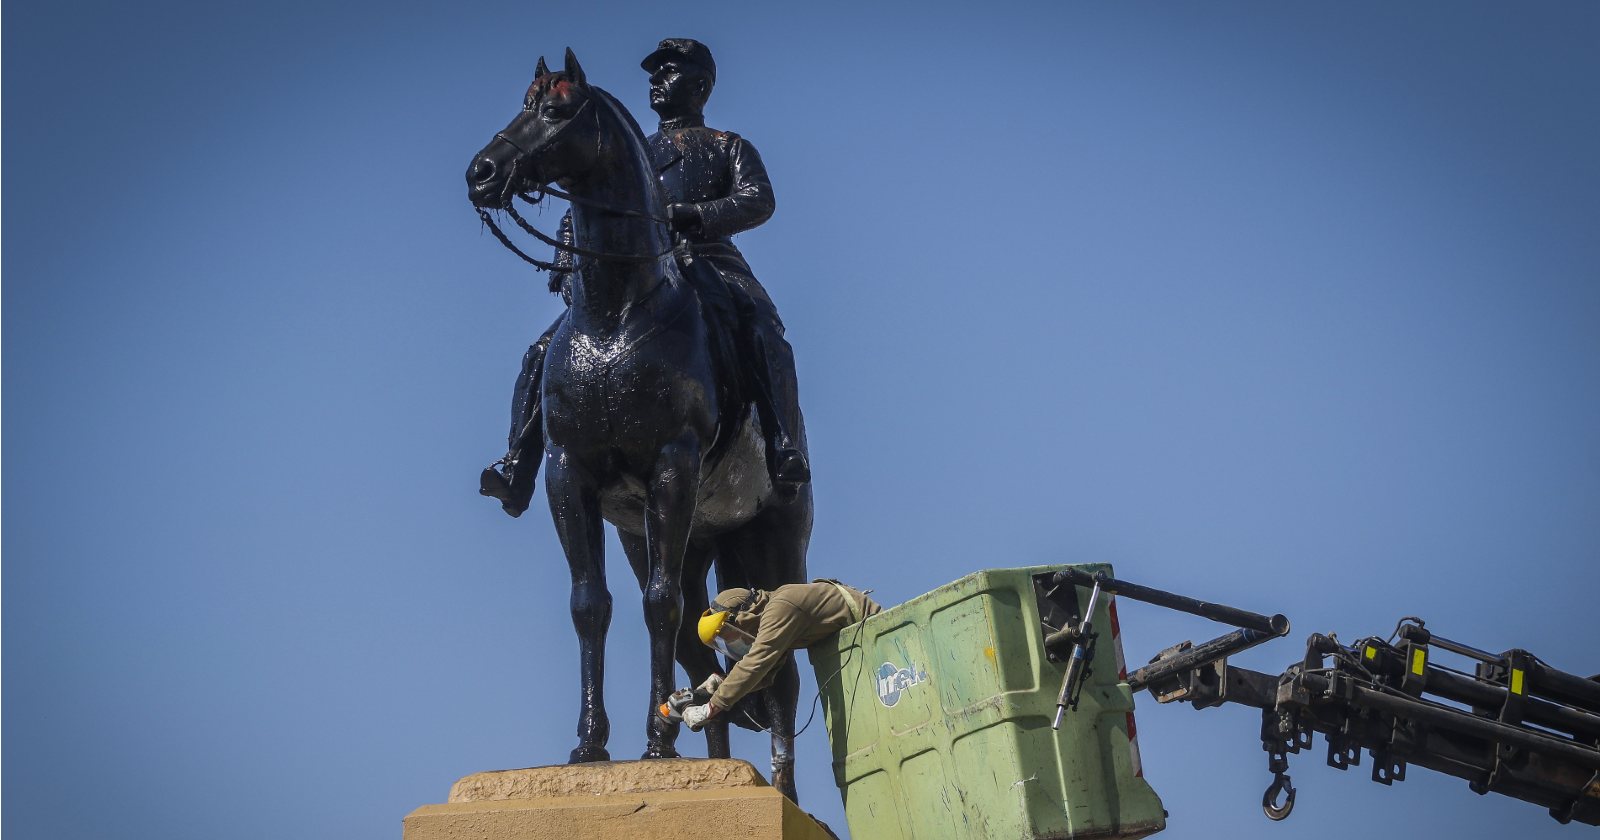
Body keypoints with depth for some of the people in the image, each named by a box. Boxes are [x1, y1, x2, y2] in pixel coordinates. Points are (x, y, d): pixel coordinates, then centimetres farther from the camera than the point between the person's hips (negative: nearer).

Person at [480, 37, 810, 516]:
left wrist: (691, 216, -17)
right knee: (547, 351, -16)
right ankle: (518, 470, -20)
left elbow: (759, 201, 1)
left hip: (710, 265, -4)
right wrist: (566, 260, 4)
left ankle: (785, 450, -44)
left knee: (763, 332, -36)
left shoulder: (730, 148, 20)